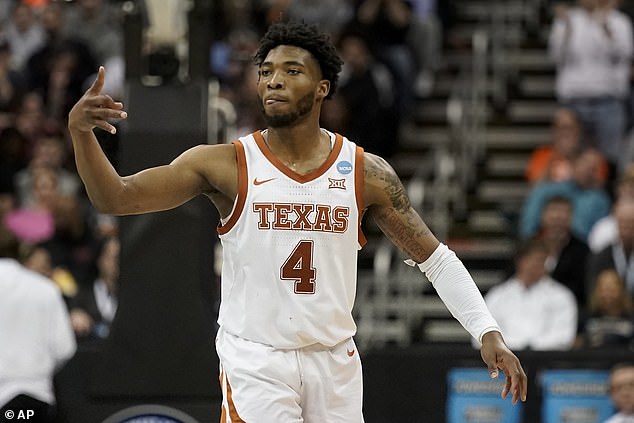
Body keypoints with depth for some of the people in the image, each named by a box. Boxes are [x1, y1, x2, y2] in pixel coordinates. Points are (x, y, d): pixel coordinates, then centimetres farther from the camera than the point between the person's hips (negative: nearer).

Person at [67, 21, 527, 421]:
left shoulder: (365, 172, -1)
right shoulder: (227, 166, -6)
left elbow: (434, 257, 5)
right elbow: (115, 198, -11)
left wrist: (488, 332, -6)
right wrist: (80, 132, -29)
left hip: (334, 361, 3)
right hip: (255, 360, -3)